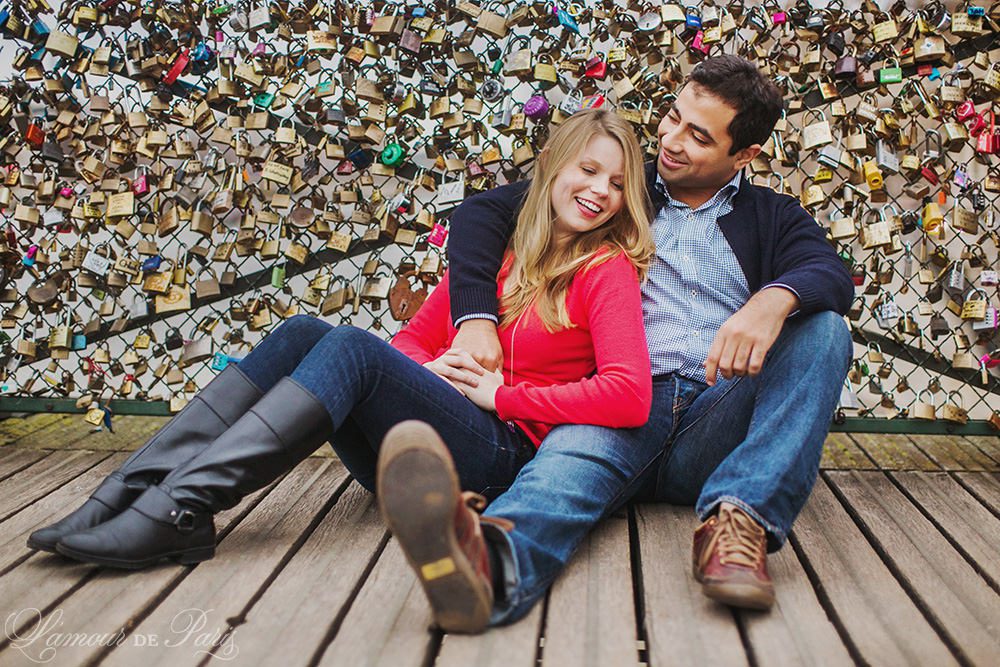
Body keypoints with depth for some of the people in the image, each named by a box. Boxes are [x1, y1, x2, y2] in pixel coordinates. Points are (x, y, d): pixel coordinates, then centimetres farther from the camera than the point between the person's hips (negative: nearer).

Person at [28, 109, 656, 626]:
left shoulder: (608, 269, -1)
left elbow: (631, 397, -16)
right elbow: (412, 341, 19)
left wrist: (503, 394, -12)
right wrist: (424, 372, -5)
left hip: (504, 453, -5)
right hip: (408, 462, 5)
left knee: (353, 345, -26)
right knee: (304, 332, -16)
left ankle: (179, 509, -35)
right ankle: (128, 493, -24)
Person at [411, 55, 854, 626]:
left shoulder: (773, 217, 21)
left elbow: (833, 274, -2)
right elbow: (482, 211, 13)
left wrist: (774, 299, -29)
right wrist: (475, 317, -7)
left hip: (718, 419, 1)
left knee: (822, 328, -22)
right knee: (575, 451, -35)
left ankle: (740, 520, -39)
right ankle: (491, 555, -69)